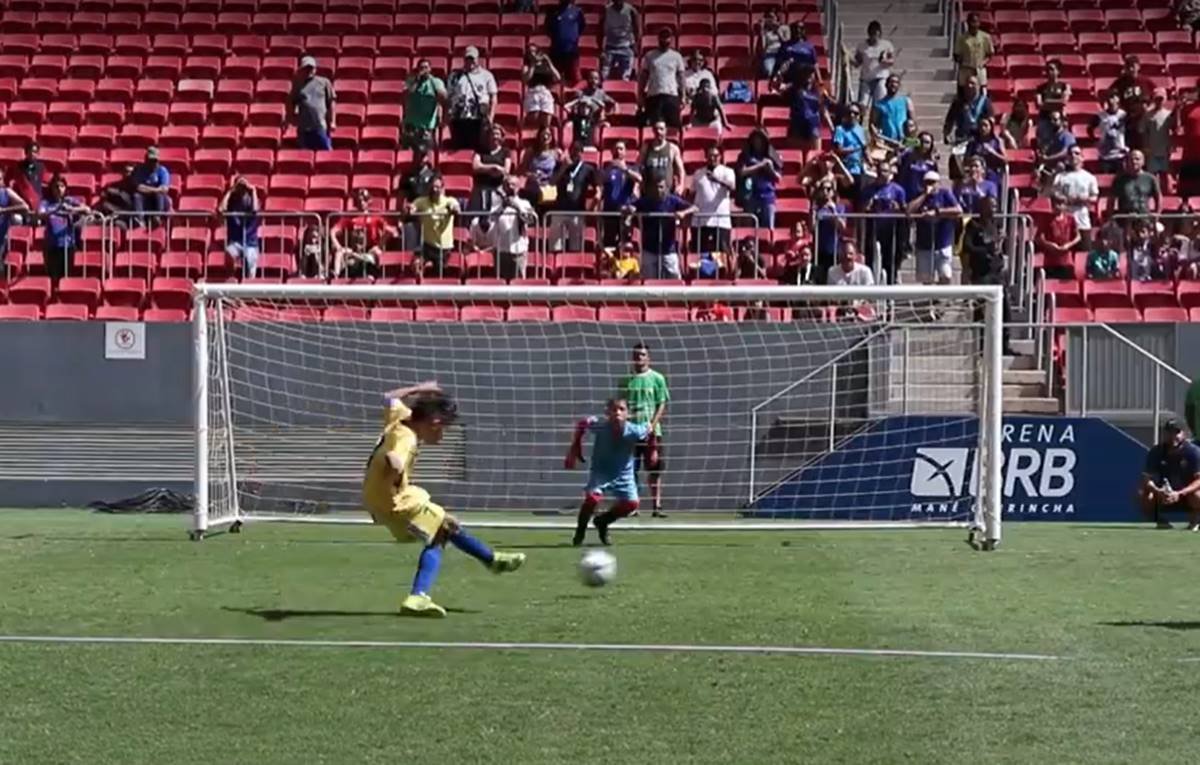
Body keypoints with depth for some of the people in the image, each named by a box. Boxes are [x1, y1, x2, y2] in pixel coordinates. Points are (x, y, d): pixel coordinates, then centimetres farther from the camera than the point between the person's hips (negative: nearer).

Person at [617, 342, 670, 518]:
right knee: (630, 470, 2)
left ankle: (656, 507, 0)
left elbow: (662, 405, 0)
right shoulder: (625, 380, 7)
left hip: (652, 431, -1)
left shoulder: (657, 378, 3)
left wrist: (652, 426, -11)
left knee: (655, 470, -3)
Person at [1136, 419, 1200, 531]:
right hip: (1163, 498, 2)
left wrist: (1180, 493, -38)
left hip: (1187, 494, -2)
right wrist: (1157, 491, -36)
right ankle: (1161, 521, 1)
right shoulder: (1155, 452, -8)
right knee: (1143, 495, -27)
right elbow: (1147, 479, -13)